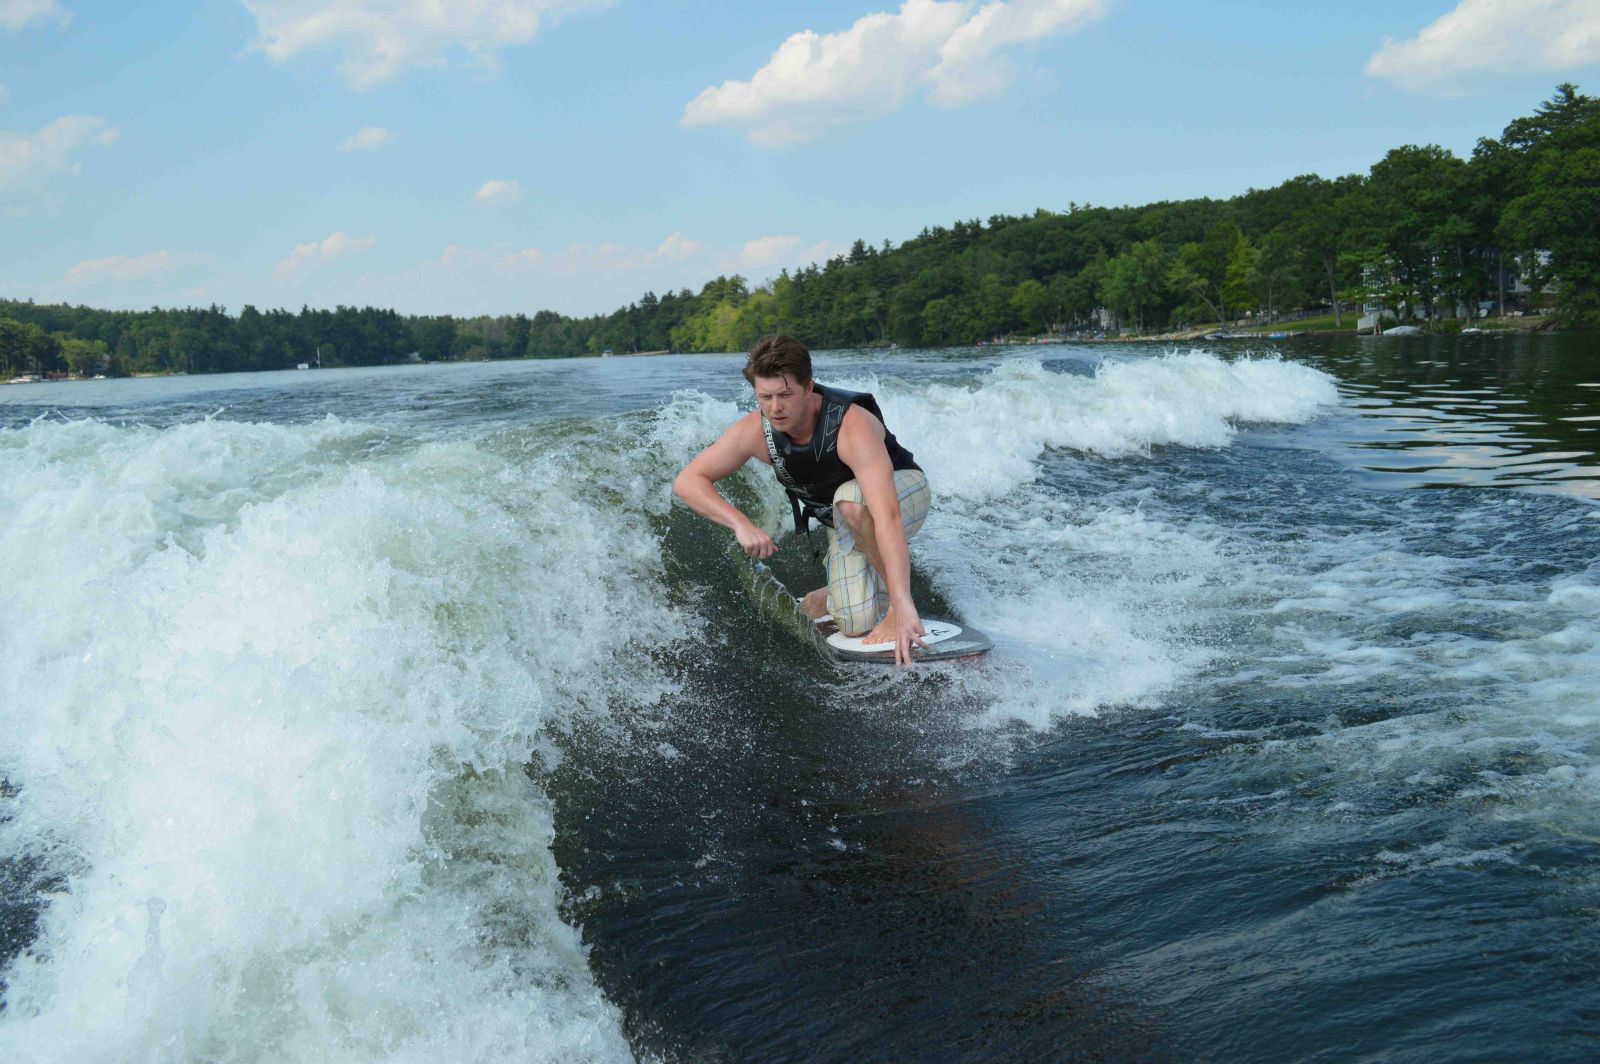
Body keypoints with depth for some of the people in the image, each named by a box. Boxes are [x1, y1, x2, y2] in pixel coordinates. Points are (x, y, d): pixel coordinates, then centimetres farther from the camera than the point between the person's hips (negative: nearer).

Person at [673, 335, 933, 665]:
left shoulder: (852, 425, -38)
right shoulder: (755, 430, -24)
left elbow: (887, 516, -48)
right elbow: (687, 482, -18)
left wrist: (902, 605, -57)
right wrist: (741, 524, -35)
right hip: (849, 526, 4)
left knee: (851, 498, -38)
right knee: (856, 624, -14)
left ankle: (896, 596, -19)